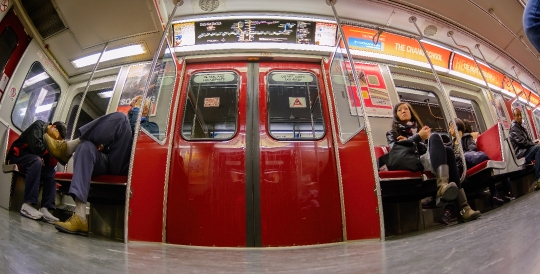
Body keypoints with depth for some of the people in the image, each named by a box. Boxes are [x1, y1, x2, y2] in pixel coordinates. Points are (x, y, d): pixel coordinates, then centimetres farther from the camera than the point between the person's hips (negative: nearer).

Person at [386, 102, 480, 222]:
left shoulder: (418, 128, 33)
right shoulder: (392, 133, 21)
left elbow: (426, 149, 18)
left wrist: (408, 142, 2)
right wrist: (418, 137, -9)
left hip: (427, 159, 4)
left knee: (447, 151, -28)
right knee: (435, 137, -28)